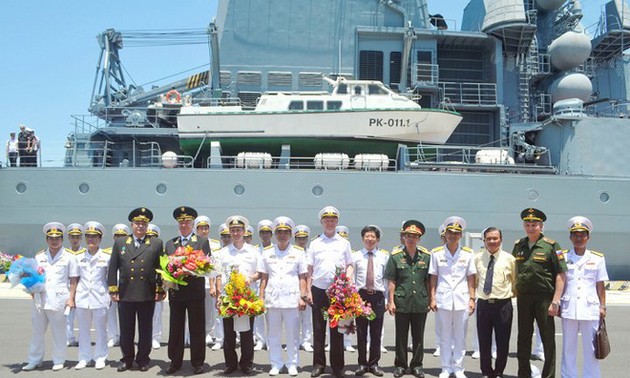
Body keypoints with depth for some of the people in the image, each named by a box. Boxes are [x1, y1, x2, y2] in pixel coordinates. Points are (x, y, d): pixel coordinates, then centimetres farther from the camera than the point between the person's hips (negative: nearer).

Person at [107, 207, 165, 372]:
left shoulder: (157, 243, 4)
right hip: (125, 295, 1)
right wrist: (113, 290, 2)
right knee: (126, 330, 9)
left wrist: (160, 290, -2)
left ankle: (143, 360, 21)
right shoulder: (120, 243, 9)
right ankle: (127, 359, 24)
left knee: (145, 330, 8)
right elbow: (113, 268, 7)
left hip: (147, 295, -1)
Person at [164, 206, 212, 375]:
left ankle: (197, 362, 14)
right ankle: (175, 361, 21)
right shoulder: (169, 244, 13)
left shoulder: (202, 241, 3)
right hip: (175, 292, 3)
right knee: (175, 328, 9)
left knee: (197, 329, 4)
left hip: (195, 292, -3)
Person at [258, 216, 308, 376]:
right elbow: (263, 278, 10)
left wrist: (302, 297, -2)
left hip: (292, 300, -1)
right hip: (272, 299, 2)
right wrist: (261, 298, 5)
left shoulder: (298, 252, 5)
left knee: (292, 334, 3)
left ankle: (292, 364, 17)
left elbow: (302, 278, 5)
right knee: (273, 334, 8)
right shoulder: (267, 252, 9)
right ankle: (275, 364, 20)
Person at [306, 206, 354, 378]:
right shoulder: (315, 244, 7)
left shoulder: (344, 243, 8)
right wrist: (308, 291, 1)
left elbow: (350, 266, 11)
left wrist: (347, 279, -10)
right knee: (318, 328, 6)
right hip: (318, 290, 0)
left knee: (337, 329, 5)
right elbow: (310, 270, 7)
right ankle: (318, 364, 15)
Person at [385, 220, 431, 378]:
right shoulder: (396, 256, -2)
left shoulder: (426, 256, 3)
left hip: (421, 303, 2)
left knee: (418, 337, 10)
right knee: (401, 336, 8)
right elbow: (391, 281, -2)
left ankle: (417, 365, 24)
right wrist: (391, 301, -6)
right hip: (402, 303, -1)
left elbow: (428, 280, 7)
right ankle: (400, 365, 21)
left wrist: (430, 300, 5)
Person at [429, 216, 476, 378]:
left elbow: (471, 278, 5)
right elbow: (433, 278, 4)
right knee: (444, 337, 7)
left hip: (462, 300, 1)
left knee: (460, 337, 7)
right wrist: (432, 298, -1)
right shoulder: (436, 253, 2)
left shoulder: (468, 254, 4)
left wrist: (472, 299, 0)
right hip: (443, 300, 0)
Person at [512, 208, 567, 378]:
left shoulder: (551, 245, -6)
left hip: (544, 297, -4)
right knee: (523, 338, 12)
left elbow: (561, 274, -9)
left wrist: (555, 301, -15)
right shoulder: (518, 246, 7)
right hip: (523, 298, 4)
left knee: (548, 339, 2)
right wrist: (515, 292, 8)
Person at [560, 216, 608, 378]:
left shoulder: (597, 258, 6)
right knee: (568, 347, 8)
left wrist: (602, 306, 4)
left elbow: (600, 285, 7)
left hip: (590, 309, 0)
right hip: (569, 309, 0)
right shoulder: (563, 257, 5)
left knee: (591, 348, 4)